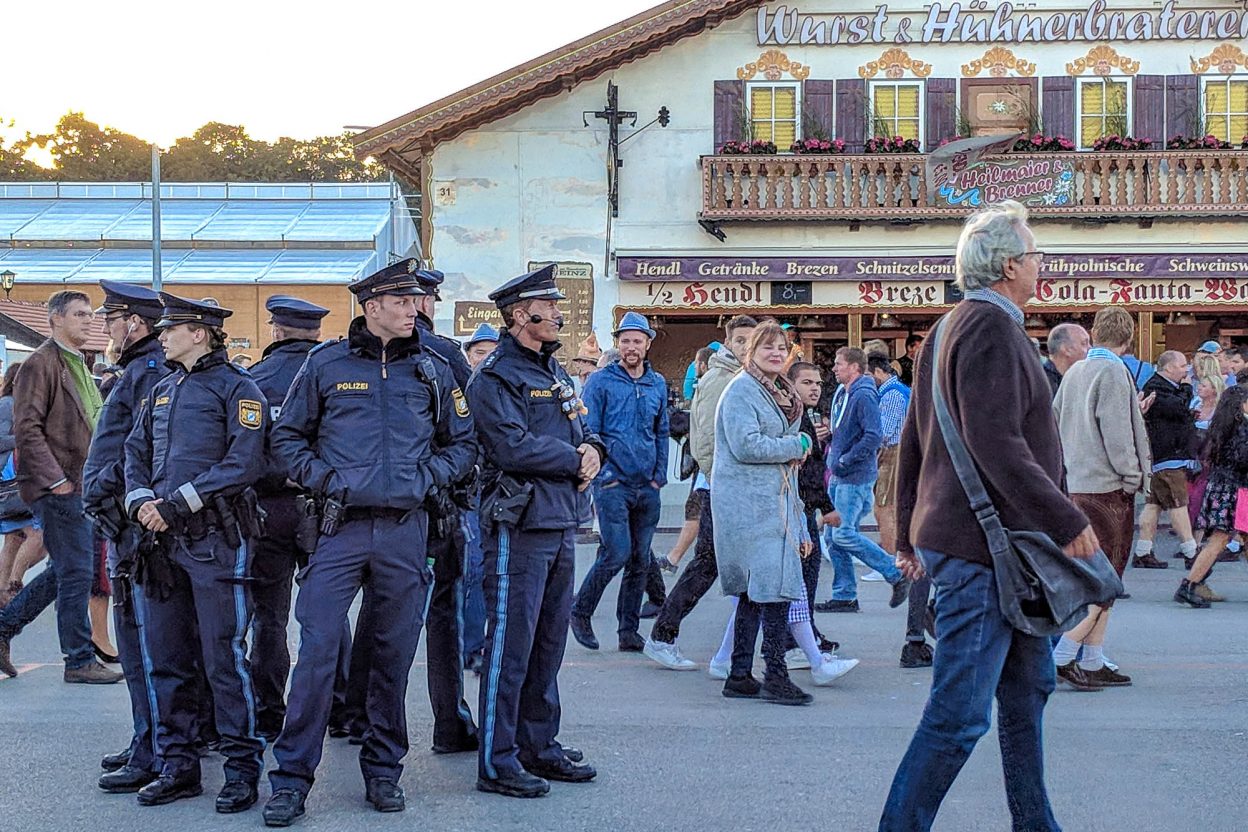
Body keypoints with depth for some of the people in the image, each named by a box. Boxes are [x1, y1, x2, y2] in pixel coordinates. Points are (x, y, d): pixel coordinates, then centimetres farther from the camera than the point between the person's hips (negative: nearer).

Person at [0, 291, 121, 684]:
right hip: (57, 488, -9)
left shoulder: (79, 366, 18)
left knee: (66, 569, 15)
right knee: (76, 572, -4)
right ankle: (80, 661, 4)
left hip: (79, 485, 9)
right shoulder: (40, 364, -10)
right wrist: (55, 480, -19)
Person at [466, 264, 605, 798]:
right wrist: (573, 459, -11)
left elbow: (582, 433, 19)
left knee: (549, 643, 14)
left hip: (561, 525, 9)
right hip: (519, 527, -9)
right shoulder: (496, 377, -10)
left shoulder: (554, 373, 18)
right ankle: (497, 762, 1)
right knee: (511, 644, -5)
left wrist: (592, 451, -5)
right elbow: (513, 448, -22)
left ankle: (539, 745, 25)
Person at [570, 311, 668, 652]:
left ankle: (629, 631, 15)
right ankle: (580, 611, 7)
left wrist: (659, 476, 9)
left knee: (641, 561, 6)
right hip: (612, 483, -5)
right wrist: (602, 472, -9)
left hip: (646, 487, 5)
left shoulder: (658, 384, 12)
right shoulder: (601, 381, -2)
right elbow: (588, 432, -3)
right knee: (617, 553, -13)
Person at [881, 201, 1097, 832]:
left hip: (955, 537, 11)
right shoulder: (992, 327, -15)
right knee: (959, 714, -7)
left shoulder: (951, 328, 17)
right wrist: (1067, 521, -19)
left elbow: (912, 442, 20)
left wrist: (908, 534, 25)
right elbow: (997, 446, -24)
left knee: (1028, 685, 19)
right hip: (983, 547, -11)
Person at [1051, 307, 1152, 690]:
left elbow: (1056, 422, 17)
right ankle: (1062, 657, -11)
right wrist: (1133, 476, -10)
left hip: (1079, 483, 9)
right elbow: (1116, 432, -18)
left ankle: (1093, 663, 14)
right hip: (1108, 486, -9)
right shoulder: (1112, 371, -12)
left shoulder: (1074, 371, 12)